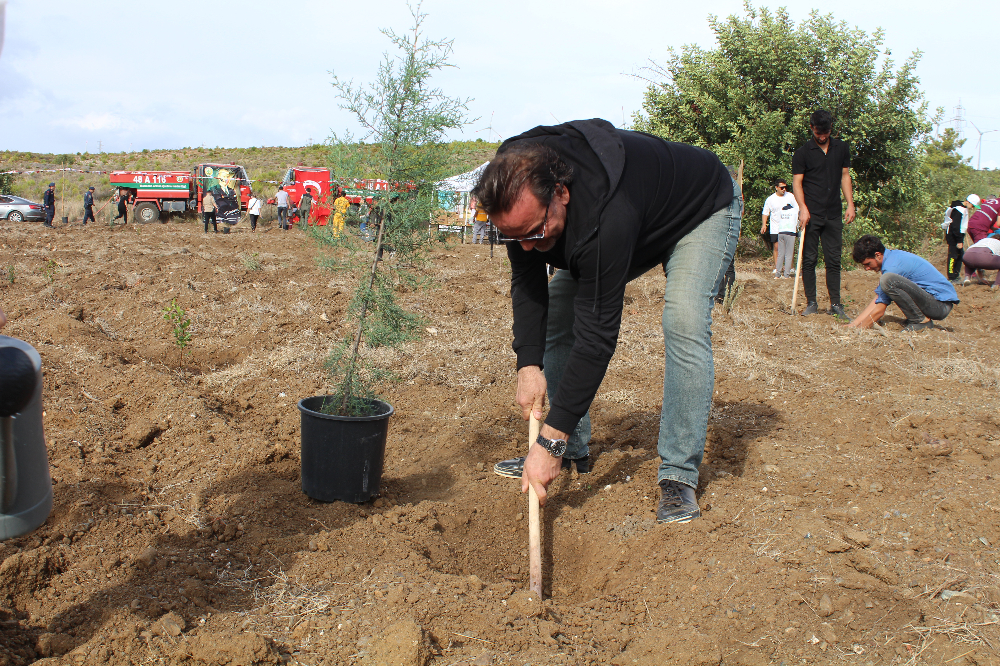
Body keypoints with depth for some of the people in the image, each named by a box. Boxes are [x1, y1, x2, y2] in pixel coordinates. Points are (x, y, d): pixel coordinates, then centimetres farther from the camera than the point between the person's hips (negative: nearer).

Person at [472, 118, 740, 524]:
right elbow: (527, 284, -13)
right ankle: (574, 453, 9)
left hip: (704, 210, -7)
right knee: (557, 309, -1)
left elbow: (597, 334, -43)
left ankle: (679, 474, -18)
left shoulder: (605, 217, -47)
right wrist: (529, 364, -25)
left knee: (684, 323, -29)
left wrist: (552, 441, -40)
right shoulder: (520, 191, -25)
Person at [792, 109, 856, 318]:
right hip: (811, 214, -3)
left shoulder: (842, 148, 11)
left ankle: (835, 304, 6)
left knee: (834, 260, 3)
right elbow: (797, 182, -2)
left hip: (834, 215, 3)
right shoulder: (803, 152, 1)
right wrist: (803, 208, -15)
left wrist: (850, 204, 6)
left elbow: (845, 176, 16)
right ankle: (811, 303, 6)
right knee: (809, 260, -1)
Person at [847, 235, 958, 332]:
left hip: (941, 305, -10)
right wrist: (852, 325, 7)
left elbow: (879, 310, -15)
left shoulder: (892, 266, -18)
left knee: (887, 279, -27)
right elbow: (877, 300, 12)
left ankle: (921, 320, -13)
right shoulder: (892, 255, 10)